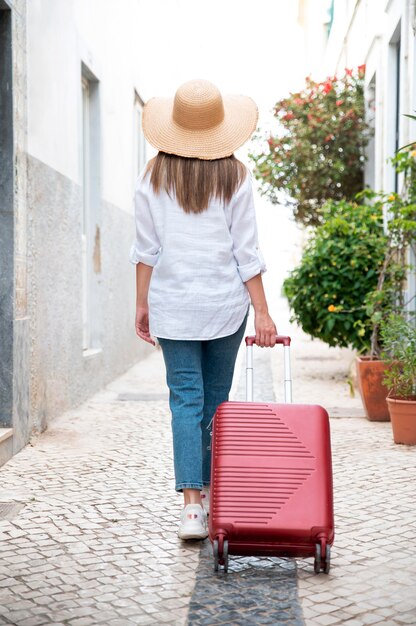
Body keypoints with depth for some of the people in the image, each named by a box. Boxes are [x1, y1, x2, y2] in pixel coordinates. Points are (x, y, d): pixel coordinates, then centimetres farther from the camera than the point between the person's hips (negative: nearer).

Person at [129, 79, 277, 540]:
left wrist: (142, 304, 10)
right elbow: (246, 252, -4)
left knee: (185, 398, -1)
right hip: (226, 303, 0)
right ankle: (210, 489, 26)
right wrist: (262, 312, 0)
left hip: (172, 303, 0)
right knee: (216, 399, 14)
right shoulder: (235, 178, -3)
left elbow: (146, 249, 1)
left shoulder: (154, 178, 0)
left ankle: (192, 503, -13)